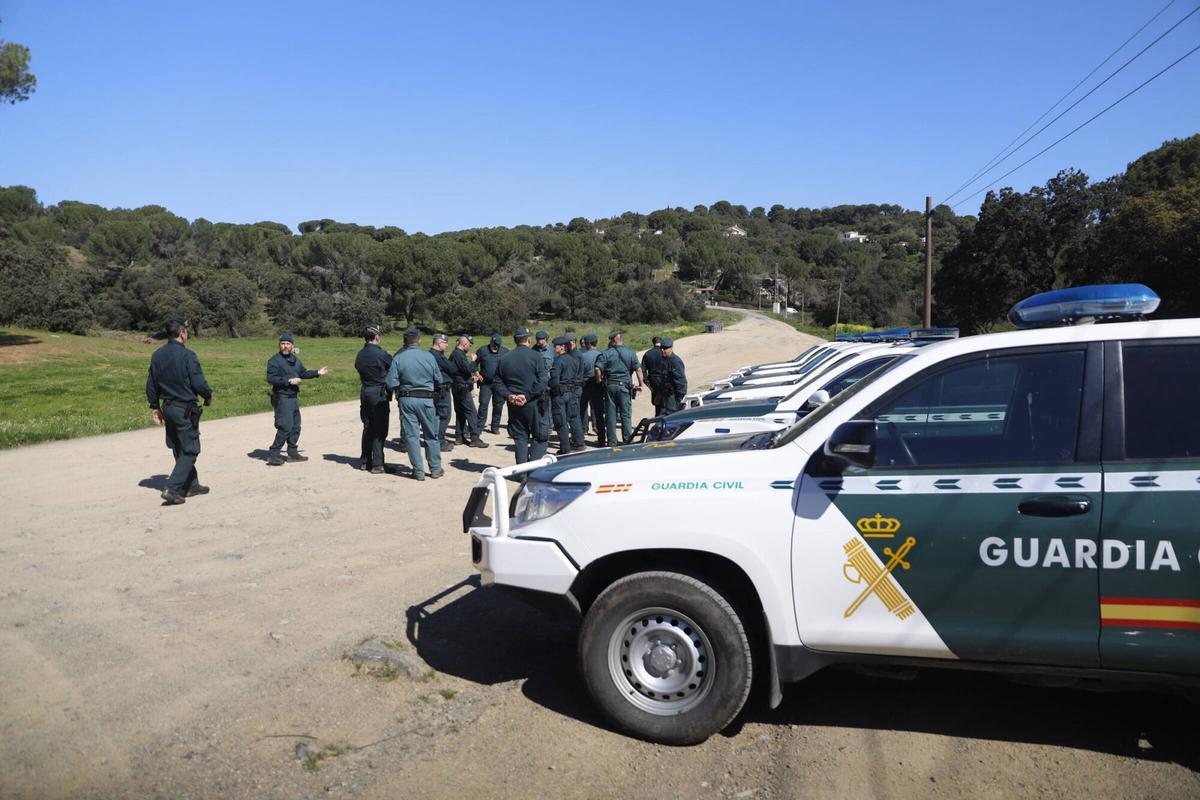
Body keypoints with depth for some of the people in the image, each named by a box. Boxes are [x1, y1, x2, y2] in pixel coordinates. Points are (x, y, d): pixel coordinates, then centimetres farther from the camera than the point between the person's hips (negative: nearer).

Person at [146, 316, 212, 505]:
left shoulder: (157, 355, 6)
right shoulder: (187, 355, -17)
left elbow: (151, 385, 12)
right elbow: (199, 383, -18)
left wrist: (155, 407, 19)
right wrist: (208, 397, 1)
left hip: (167, 408, 8)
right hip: (185, 409, -8)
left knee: (179, 450, 17)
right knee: (190, 450, 0)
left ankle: (192, 485, 29)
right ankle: (172, 488, -8)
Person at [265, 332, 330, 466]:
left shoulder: (295, 359, 14)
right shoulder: (274, 360, -10)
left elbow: (303, 373, 27)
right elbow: (271, 378, -19)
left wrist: (317, 372, 17)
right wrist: (289, 381, -24)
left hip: (294, 398, 9)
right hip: (282, 398, -9)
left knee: (295, 426, 15)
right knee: (285, 427, -14)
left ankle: (293, 453, 26)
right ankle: (273, 455, -8)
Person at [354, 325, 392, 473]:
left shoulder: (360, 355, 7)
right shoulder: (380, 354, -14)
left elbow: (359, 369, 11)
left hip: (365, 392, 7)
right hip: (380, 393, -7)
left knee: (367, 428, 16)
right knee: (379, 430, -2)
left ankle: (364, 461, 22)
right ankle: (377, 464, -1)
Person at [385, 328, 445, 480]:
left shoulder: (397, 359, -7)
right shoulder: (430, 357, -5)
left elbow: (391, 383, -10)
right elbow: (439, 380, 1)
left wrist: (398, 393, 10)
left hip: (406, 400, 0)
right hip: (426, 399, 0)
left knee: (411, 435, 7)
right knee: (431, 435, 13)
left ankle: (418, 471, 9)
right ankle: (435, 469, 19)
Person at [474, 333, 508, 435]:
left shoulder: (505, 351, 3)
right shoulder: (482, 350, 2)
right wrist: (477, 373, -3)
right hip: (486, 383, -1)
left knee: (498, 405, 6)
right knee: (483, 405, -5)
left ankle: (495, 427, 18)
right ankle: (478, 428, 1)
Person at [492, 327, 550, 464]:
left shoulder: (505, 359, 5)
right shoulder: (536, 356, -8)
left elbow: (496, 383, 4)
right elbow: (543, 381, -18)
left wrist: (508, 395, -6)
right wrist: (527, 396, -16)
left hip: (514, 406, 4)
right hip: (534, 404, -4)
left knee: (520, 437, 12)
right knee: (539, 437, 5)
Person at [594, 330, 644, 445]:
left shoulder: (606, 354, -1)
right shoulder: (631, 353, 2)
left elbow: (597, 369, -12)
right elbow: (638, 369, -5)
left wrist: (600, 380, 1)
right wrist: (641, 384, 3)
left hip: (610, 385, 0)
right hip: (625, 386, 0)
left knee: (610, 415, 7)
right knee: (626, 415, 6)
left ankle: (612, 442, 10)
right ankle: (627, 441, 6)